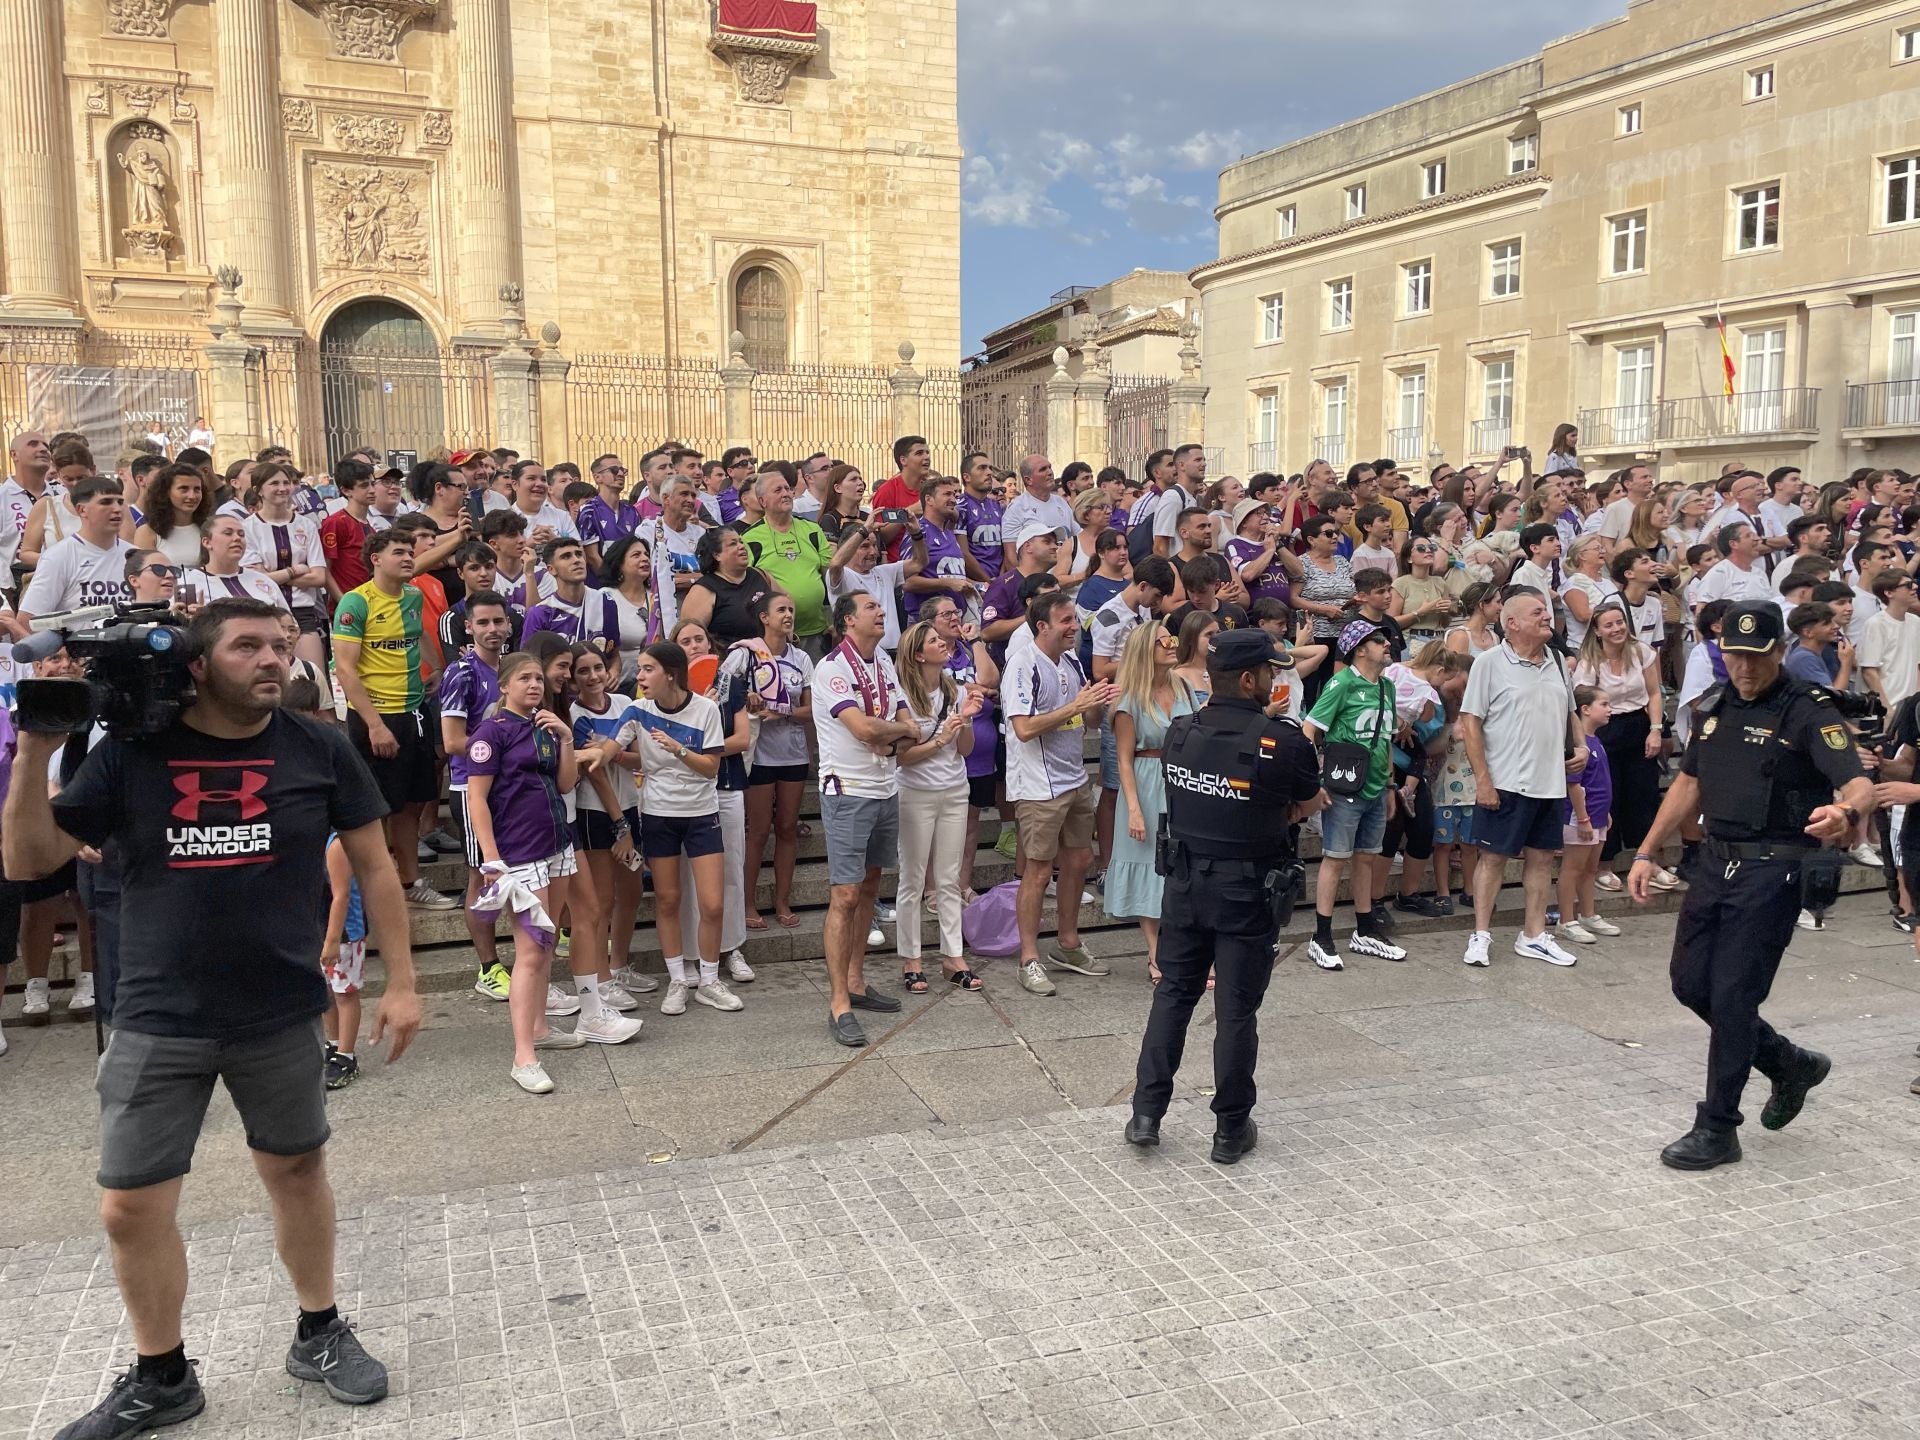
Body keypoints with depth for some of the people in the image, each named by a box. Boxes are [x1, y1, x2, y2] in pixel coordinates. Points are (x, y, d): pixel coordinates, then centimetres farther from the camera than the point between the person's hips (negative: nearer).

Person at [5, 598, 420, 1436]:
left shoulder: (318, 751, -5)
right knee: (130, 1209, 6)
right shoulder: (130, 754, -4)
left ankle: (318, 1334, 37)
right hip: (157, 1023, 1)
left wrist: (401, 981, -1)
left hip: (282, 1017, 0)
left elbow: (373, 865, 2)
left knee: (296, 1173, 15)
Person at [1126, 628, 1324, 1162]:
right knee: (1237, 1009, 6)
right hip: (1248, 892, -4)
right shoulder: (1283, 740, -17)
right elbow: (1312, 803, -1)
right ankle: (1231, 1129, 18)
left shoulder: (1180, 732, -2)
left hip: (1186, 883, 4)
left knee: (1173, 993, 16)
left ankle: (1146, 1113, 17)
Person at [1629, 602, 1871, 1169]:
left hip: (1772, 871, -7)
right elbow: (1689, 783, 18)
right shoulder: (1715, 707, 10)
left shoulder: (1808, 712, -11)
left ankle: (1717, 1128, 7)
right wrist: (1647, 852, 14)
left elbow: (1859, 783, -24)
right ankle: (1789, 1065, 32)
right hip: (1716, 862, 7)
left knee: (1732, 996, -6)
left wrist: (1846, 813, -48)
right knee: (1690, 984, 10)